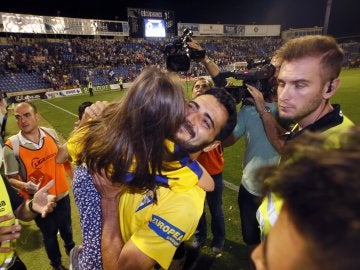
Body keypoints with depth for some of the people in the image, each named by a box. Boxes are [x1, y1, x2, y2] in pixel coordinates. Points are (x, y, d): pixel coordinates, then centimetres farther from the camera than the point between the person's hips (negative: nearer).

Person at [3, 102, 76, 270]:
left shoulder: (51, 133, -10)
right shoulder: (12, 146, -21)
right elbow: (11, 178, -13)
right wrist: (25, 186, -30)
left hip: (62, 195, 3)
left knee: (66, 228, 28)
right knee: (49, 235, 21)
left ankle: (71, 248, 60)